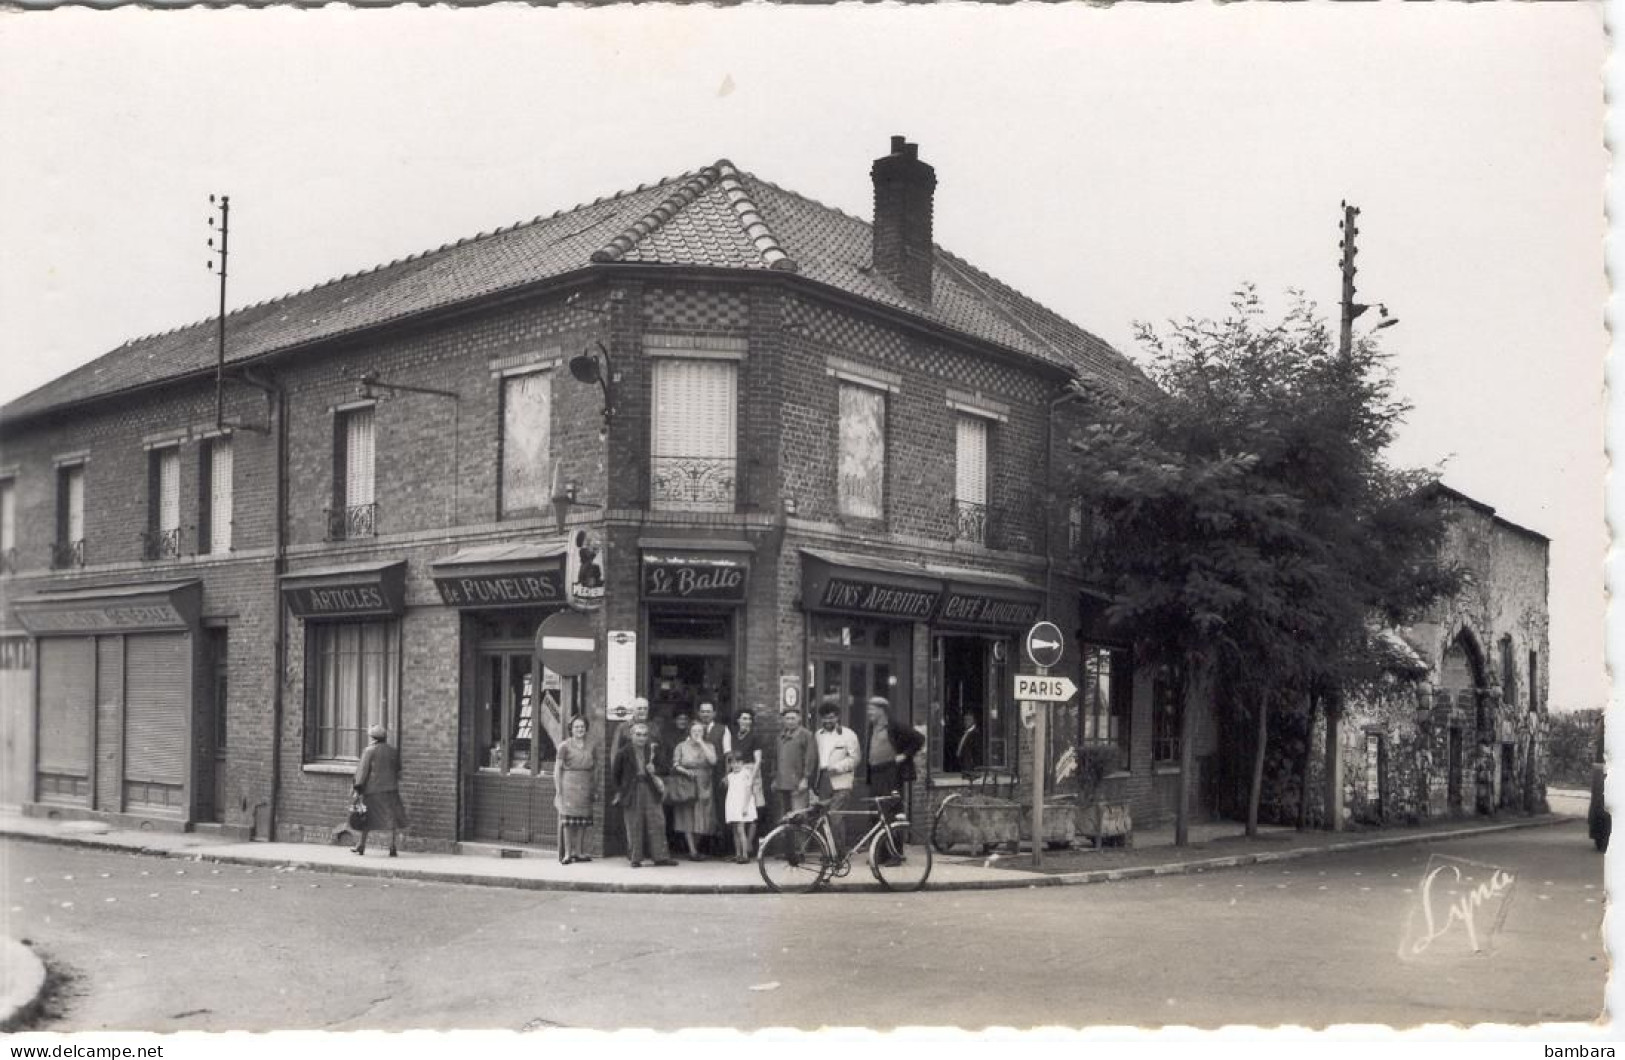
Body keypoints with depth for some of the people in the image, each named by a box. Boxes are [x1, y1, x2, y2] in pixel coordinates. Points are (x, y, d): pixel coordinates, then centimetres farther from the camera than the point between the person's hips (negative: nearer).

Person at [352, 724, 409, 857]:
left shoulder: (369, 751, -5)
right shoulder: (393, 752, 7)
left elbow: (363, 770, -8)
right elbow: (398, 771, 13)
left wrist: (358, 787, -8)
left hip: (372, 789, -2)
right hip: (390, 788, 2)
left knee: (367, 817, 9)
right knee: (391, 817, 2)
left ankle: (361, 845, 19)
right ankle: (392, 845, -7)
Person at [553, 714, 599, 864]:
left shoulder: (591, 748, 11)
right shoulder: (565, 746, -1)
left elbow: (595, 770, 17)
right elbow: (557, 770, -1)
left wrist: (595, 789, 11)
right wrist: (558, 791, -6)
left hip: (585, 787, 4)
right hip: (568, 785, -4)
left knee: (583, 820, 2)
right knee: (568, 819, -6)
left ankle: (579, 852, 8)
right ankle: (567, 853, -3)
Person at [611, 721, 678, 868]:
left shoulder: (652, 750, 4)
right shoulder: (623, 752, -5)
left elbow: (658, 767, 18)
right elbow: (615, 773, 5)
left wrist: (654, 770, -5)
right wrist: (619, 790, 6)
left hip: (650, 790, 3)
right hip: (632, 792, -3)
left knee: (657, 823, 1)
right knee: (634, 827, 1)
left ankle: (660, 856, 6)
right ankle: (635, 858, 10)